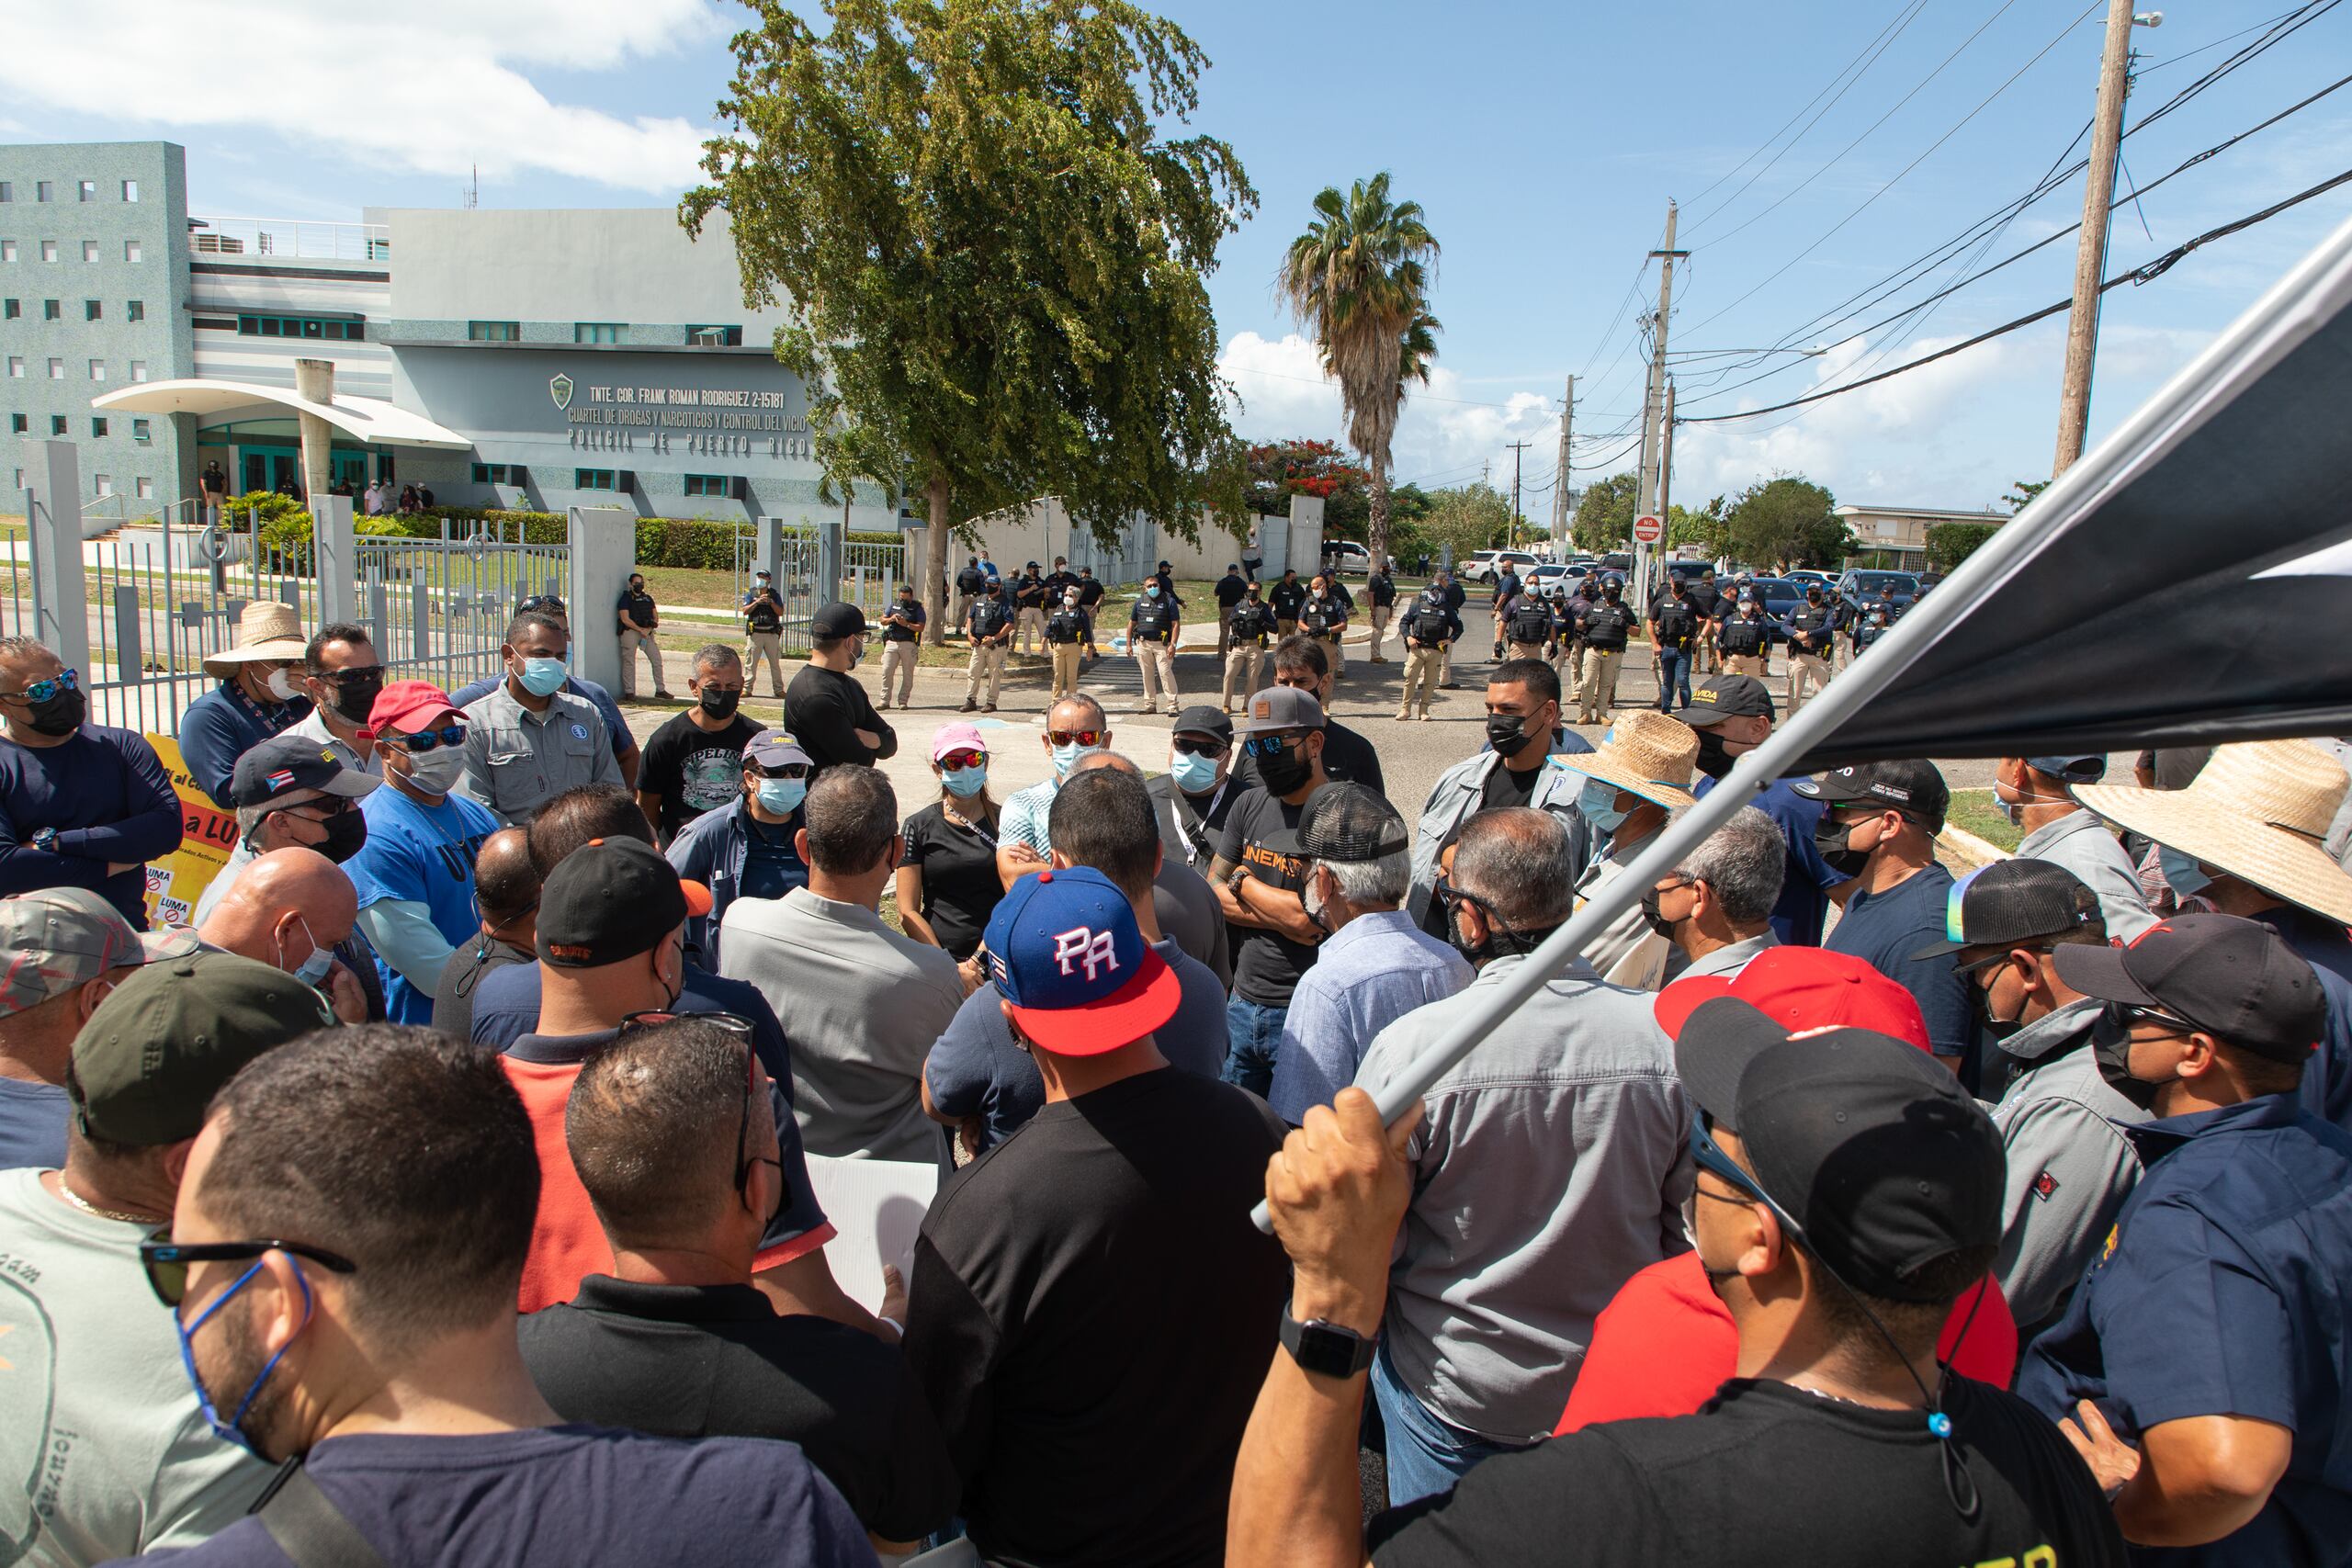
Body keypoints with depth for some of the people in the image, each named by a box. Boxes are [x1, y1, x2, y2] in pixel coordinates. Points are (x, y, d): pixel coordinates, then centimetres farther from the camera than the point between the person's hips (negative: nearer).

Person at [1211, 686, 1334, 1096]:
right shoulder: (1250, 804, 6)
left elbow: (1306, 917, -23)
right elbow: (1211, 894, 5)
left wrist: (1241, 880, -6)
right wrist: (1280, 919, -11)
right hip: (1243, 1002, 6)